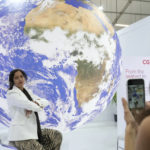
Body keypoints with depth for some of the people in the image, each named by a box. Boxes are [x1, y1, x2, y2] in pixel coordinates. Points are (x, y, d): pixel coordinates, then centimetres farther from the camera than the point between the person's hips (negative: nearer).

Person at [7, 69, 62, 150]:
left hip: (33, 130, 8)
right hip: (20, 135, -8)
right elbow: (28, 104, -23)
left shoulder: (28, 92, 14)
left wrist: (35, 103, -15)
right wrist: (40, 105, -3)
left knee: (57, 135, 2)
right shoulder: (11, 94, -9)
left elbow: (46, 102, 4)